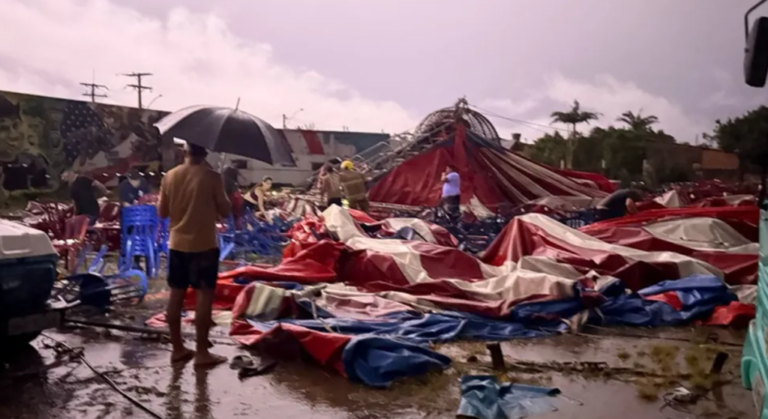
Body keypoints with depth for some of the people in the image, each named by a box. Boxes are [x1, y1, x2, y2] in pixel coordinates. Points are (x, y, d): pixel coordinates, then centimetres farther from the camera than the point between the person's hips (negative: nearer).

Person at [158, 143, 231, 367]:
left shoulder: (170, 176, 1)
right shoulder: (212, 177, -12)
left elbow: (162, 211, 7)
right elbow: (225, 211, -6)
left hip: (177, 244, 5)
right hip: (204, 245, -5)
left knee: (176, 295, 11)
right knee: (204, 296, 2)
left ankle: (177, 348, 21)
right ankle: (202, 352, 5)